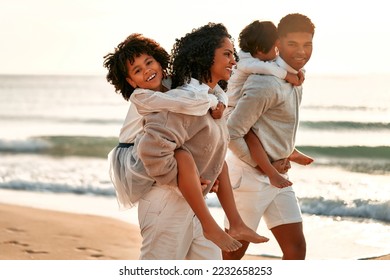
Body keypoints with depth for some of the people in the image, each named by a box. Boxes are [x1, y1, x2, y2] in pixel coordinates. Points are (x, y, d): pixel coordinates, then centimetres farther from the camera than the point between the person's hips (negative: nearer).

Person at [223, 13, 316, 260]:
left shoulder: (295, 78, 7)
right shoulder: (268, 84, -22)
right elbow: (232, 132, -24)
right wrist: (259, 165, -12)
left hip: (277, 177, 9)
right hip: (250, 176, -9)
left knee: (296, 248, 3)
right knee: (234, 252, 2)